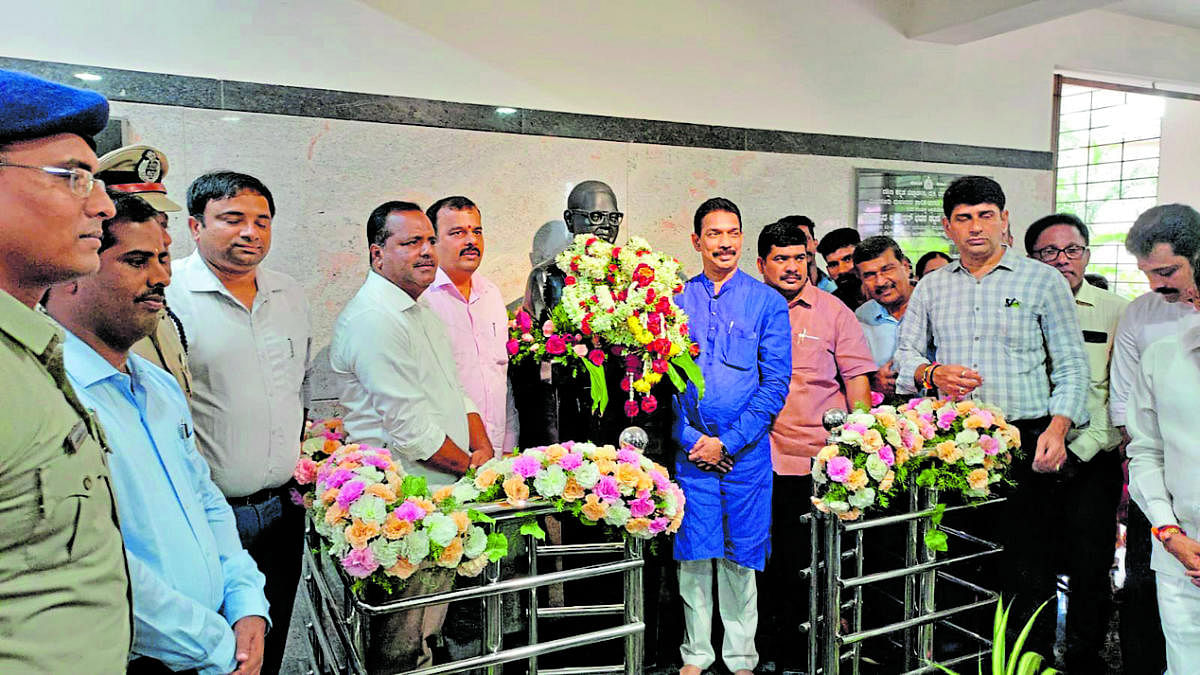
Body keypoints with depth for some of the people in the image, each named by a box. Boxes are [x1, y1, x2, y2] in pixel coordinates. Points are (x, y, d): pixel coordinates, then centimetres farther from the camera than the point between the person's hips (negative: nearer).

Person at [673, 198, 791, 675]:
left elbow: (776, 383, -3)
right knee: (693, 552, 6)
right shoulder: (675, 300, 6)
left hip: (746, 450, -1)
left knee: (741, 556, 7)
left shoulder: (767, 303, 2)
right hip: (690, 449, 1)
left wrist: (728, 441, -10)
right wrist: (690, 437, -6)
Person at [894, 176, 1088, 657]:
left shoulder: (1043, 281, 5)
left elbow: (1071, 364, 3)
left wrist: (1058, 426, -11)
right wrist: (933, 374, -9)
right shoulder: (931, 287, 12)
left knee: (1028, 569, -1)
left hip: (1026, 442, -2)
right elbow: (905, 355, 13)